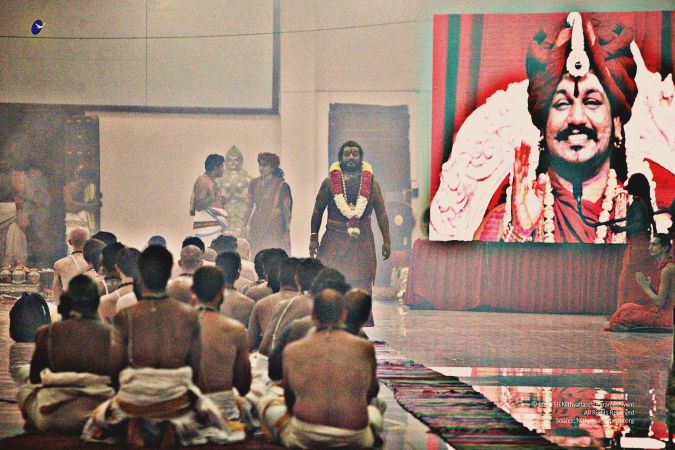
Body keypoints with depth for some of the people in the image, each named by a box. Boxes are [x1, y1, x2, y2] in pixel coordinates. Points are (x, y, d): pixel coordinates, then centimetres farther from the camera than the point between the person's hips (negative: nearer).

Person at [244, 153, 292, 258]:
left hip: (274, 229, -4)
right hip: (257, 228, 4)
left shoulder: (281, 185, -4)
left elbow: (287, 210, -3)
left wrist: (287, 232, -6)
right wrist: (245, 225, 12)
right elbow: (249, 206, 16)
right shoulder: (255, 183, 9)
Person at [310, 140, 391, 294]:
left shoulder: (371, 183, 7)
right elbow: (317, 211, 9)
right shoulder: (330, 182, 5)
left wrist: (386, 240, 4)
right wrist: (314, 238, 4)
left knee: (362, 286, -3)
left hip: (363, 241, 1)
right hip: (334, 240, 0)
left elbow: (381, 213, 9)